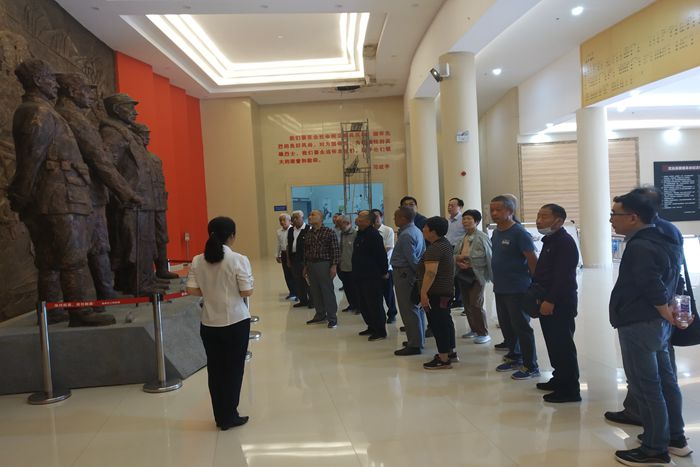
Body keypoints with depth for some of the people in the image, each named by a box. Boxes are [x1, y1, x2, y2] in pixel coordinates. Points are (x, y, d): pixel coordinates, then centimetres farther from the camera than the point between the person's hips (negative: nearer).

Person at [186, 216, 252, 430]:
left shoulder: (198, 261, -2)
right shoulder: (238, 260, -14)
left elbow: (192, 290, -2)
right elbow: (247, 291, -13)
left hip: (209, 323, 4)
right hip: (236, 322, -4)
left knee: (215, 369, 14)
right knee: (233, 369, 9)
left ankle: (220, 416, 24)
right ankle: (229, 417, 17)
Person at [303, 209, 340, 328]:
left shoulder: (329, 232, -7)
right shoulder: (308, 233, 11)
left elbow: (336, 250, -9)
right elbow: (306, 251, 16)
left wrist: (334, 266, -14)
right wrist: (305, 266, 16)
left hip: (324, 264, -6)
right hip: (311, 265, 6)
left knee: (328, 291, -1)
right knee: (315, 292, 10)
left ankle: (332, 318, 7)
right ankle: (320, 316, 22)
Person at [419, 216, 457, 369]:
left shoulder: (434, 249, -19)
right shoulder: (446, 244, 14)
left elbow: (430, 273, -28)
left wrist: (423, 292, -28)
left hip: (436, 293, -11)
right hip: (447, 290, 11)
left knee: (438, 323, -5)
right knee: (445, 321, 17)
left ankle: (443, 359, -1)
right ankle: (450, 353, 27)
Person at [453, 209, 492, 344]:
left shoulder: (482, 237, -11)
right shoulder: (462, 239, 9)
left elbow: (489, 256, -13)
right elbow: (455, 255, 12)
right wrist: (458, 261, -9)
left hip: (477, 275, -7)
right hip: (463, 275, 7)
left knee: (476, 304, -8)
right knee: (467, 304, 13)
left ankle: (484, 333, 5)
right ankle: (474, 329, 28)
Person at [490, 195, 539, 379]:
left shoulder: (519, 233, -15)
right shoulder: (496, 232, 9)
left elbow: (532, 260, -15)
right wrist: (496, 279, 15)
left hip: (517, 290, -8)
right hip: (500, 289, 8)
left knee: (521, 327, 0)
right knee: (506, 325, 17)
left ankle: (530, 366, 11)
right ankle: (514, 357, 33)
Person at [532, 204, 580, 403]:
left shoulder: (565, 242, -16)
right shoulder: (549, 241, 15)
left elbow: (562, 276, -23)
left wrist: (550, 301, -24)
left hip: (560, 302, -10)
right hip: (548, 300, 10)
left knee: (563, 345, -4)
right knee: (553, 343, 17)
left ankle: (570, 389, 3)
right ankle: (559, 379, 30)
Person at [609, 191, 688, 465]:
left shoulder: (639, 246, -22)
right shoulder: (662, 240, 10)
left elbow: (653, 287, -25)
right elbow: (664, 282, 15)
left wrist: (667, 316, -10)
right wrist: (668, 314, 11)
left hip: (639, 325, -10)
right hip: (658, 322, 10)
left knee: (645, 387, 0)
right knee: (665, 380, 19)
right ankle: (675, 436, 33)